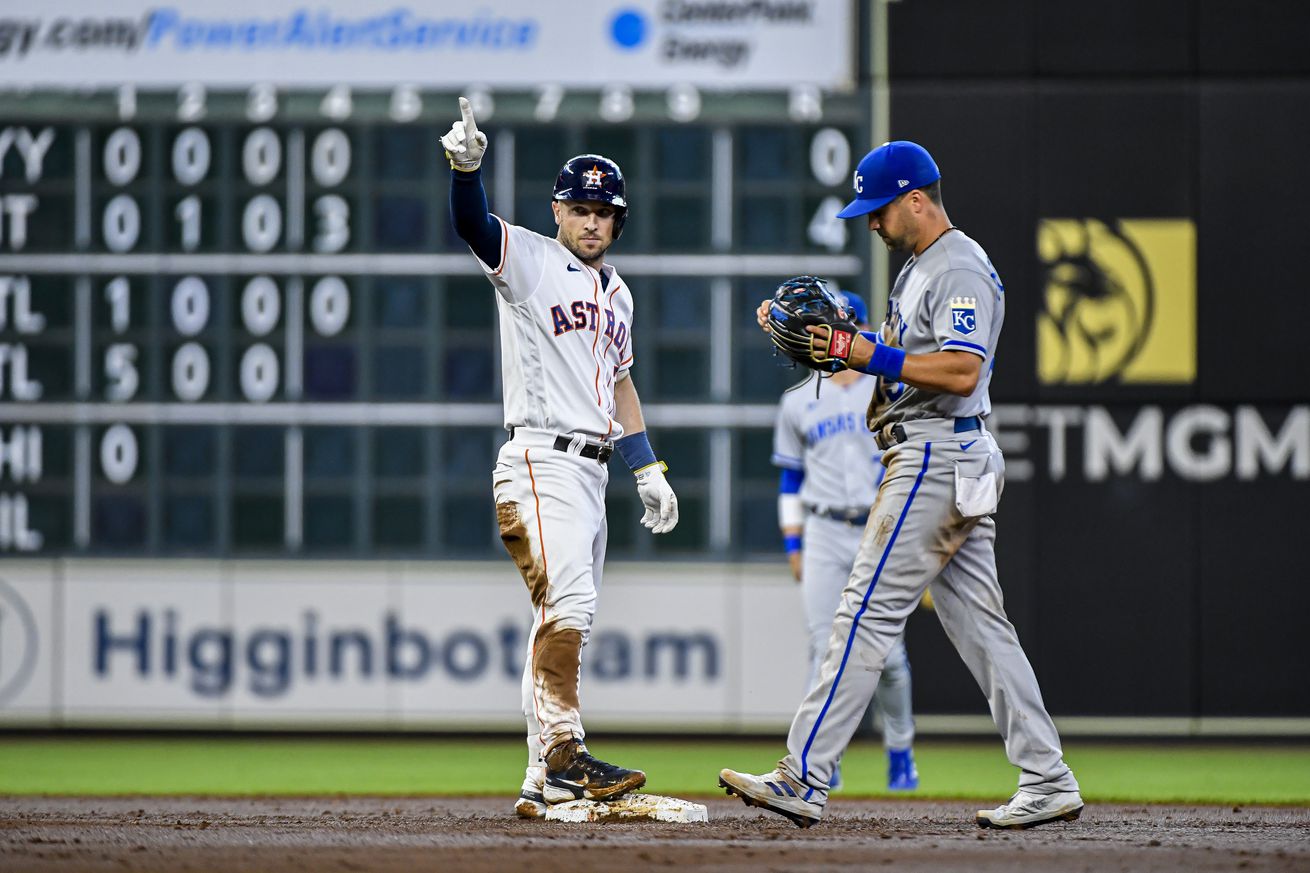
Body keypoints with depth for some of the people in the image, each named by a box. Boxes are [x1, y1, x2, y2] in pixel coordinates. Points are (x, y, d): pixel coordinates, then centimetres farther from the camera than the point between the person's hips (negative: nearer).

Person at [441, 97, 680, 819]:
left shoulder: (616, 292, 20)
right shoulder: (529, 260, -2)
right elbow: (473, 225, -21)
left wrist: (646, 468, 21)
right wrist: (466, 166, -42)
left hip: (591, 472, 8)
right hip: (540, 458, -8)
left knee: (565, 616, 7)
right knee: (568, 601, -22)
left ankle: (544, 784, 9)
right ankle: (564, 753, -26)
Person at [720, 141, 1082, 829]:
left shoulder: (960, 268, -13)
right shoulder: (921, 267, 20)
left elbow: (960, 371, -24)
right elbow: (902, 353, 26)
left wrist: (869, 355, -22)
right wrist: (827, 333, 12)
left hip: (937, 458, -11)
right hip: (953, 462, 11)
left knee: (869, 612, -11)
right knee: (978, 622, 8)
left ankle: (804, 779, -13)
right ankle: (1047, 781, 7)